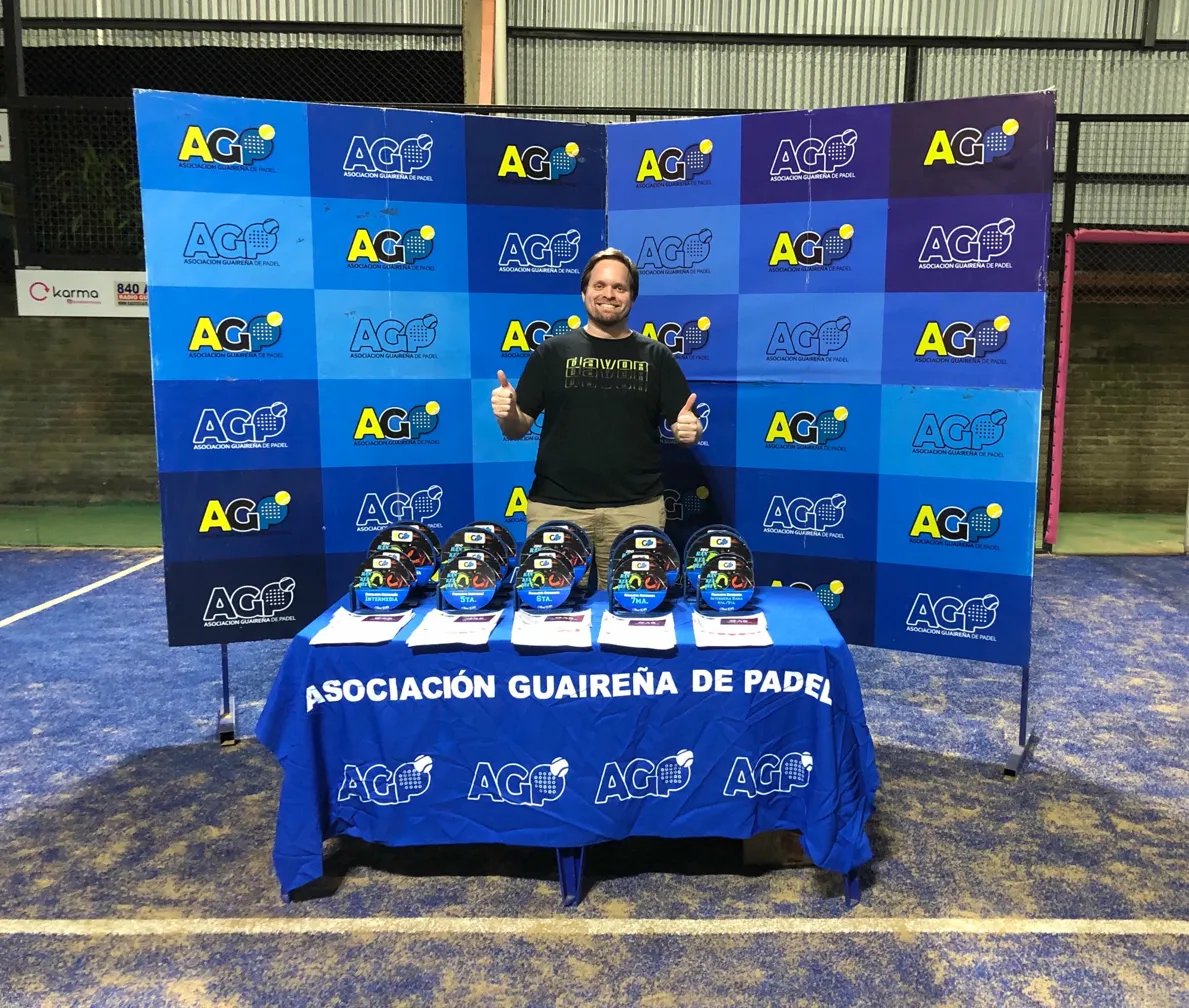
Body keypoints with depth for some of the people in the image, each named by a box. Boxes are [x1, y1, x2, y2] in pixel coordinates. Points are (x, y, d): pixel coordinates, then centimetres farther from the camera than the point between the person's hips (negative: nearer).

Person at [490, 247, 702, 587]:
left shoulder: (657, 356, 9)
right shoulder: (553, 351, 7)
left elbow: (683, 426, 8)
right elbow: (518, 428, 7)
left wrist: (690, 429, -15)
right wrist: (507, 412, -15)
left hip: (636, 508, 1)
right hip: (556, 506, 0)